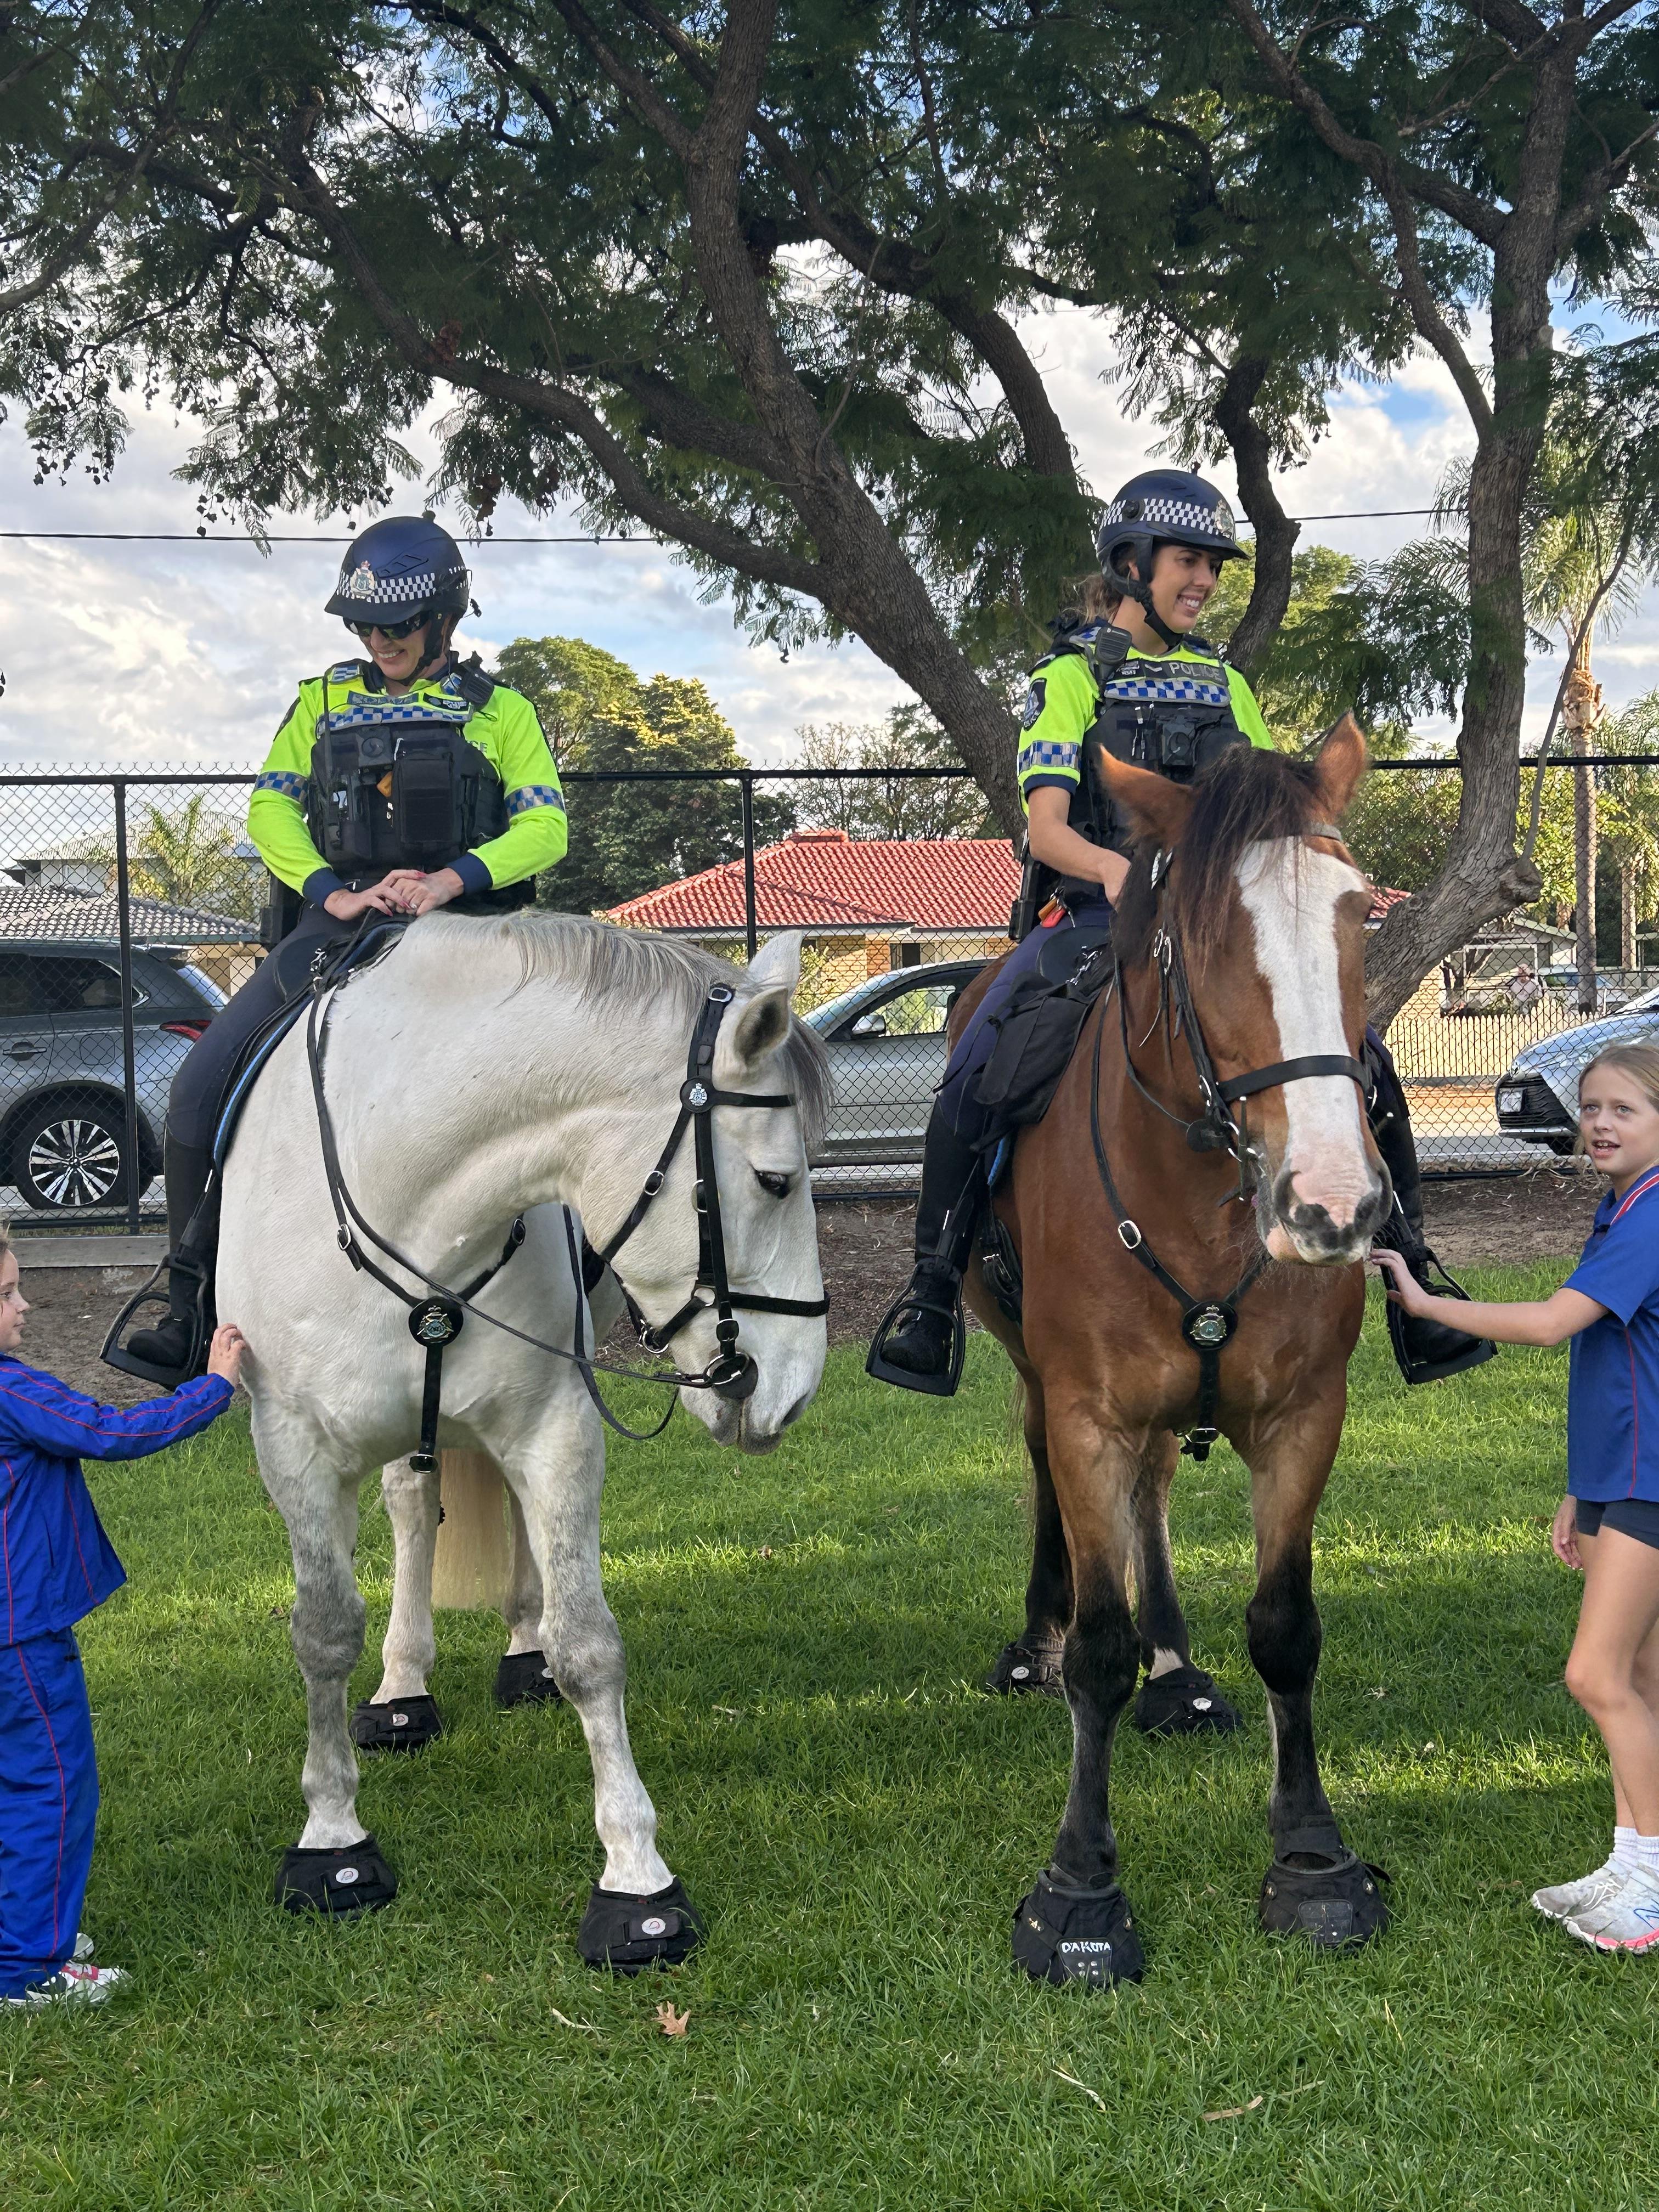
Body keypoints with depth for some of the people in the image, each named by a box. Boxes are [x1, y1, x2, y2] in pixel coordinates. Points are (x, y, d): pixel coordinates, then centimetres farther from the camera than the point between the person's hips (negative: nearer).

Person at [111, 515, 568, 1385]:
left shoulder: (499, 712, 13)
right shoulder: (324, 701, 19)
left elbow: (544, 827, 1)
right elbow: (270, 807, 9)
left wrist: (453, 877, -17)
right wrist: (331, 891, -10)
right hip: (337, 922, 2)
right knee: (203, 1086, -13)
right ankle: (191, 1311, -5)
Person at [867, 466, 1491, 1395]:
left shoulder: (1226, 683, 19)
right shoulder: (1070, 678, 4)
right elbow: (1046, 826, -8)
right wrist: (1113, 866, -30)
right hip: (1096, 912, -3)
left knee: (1363, 1057, -14)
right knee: (977, 1067, -26)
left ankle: (1414, 1279, -2)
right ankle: (934, 1292, -13)